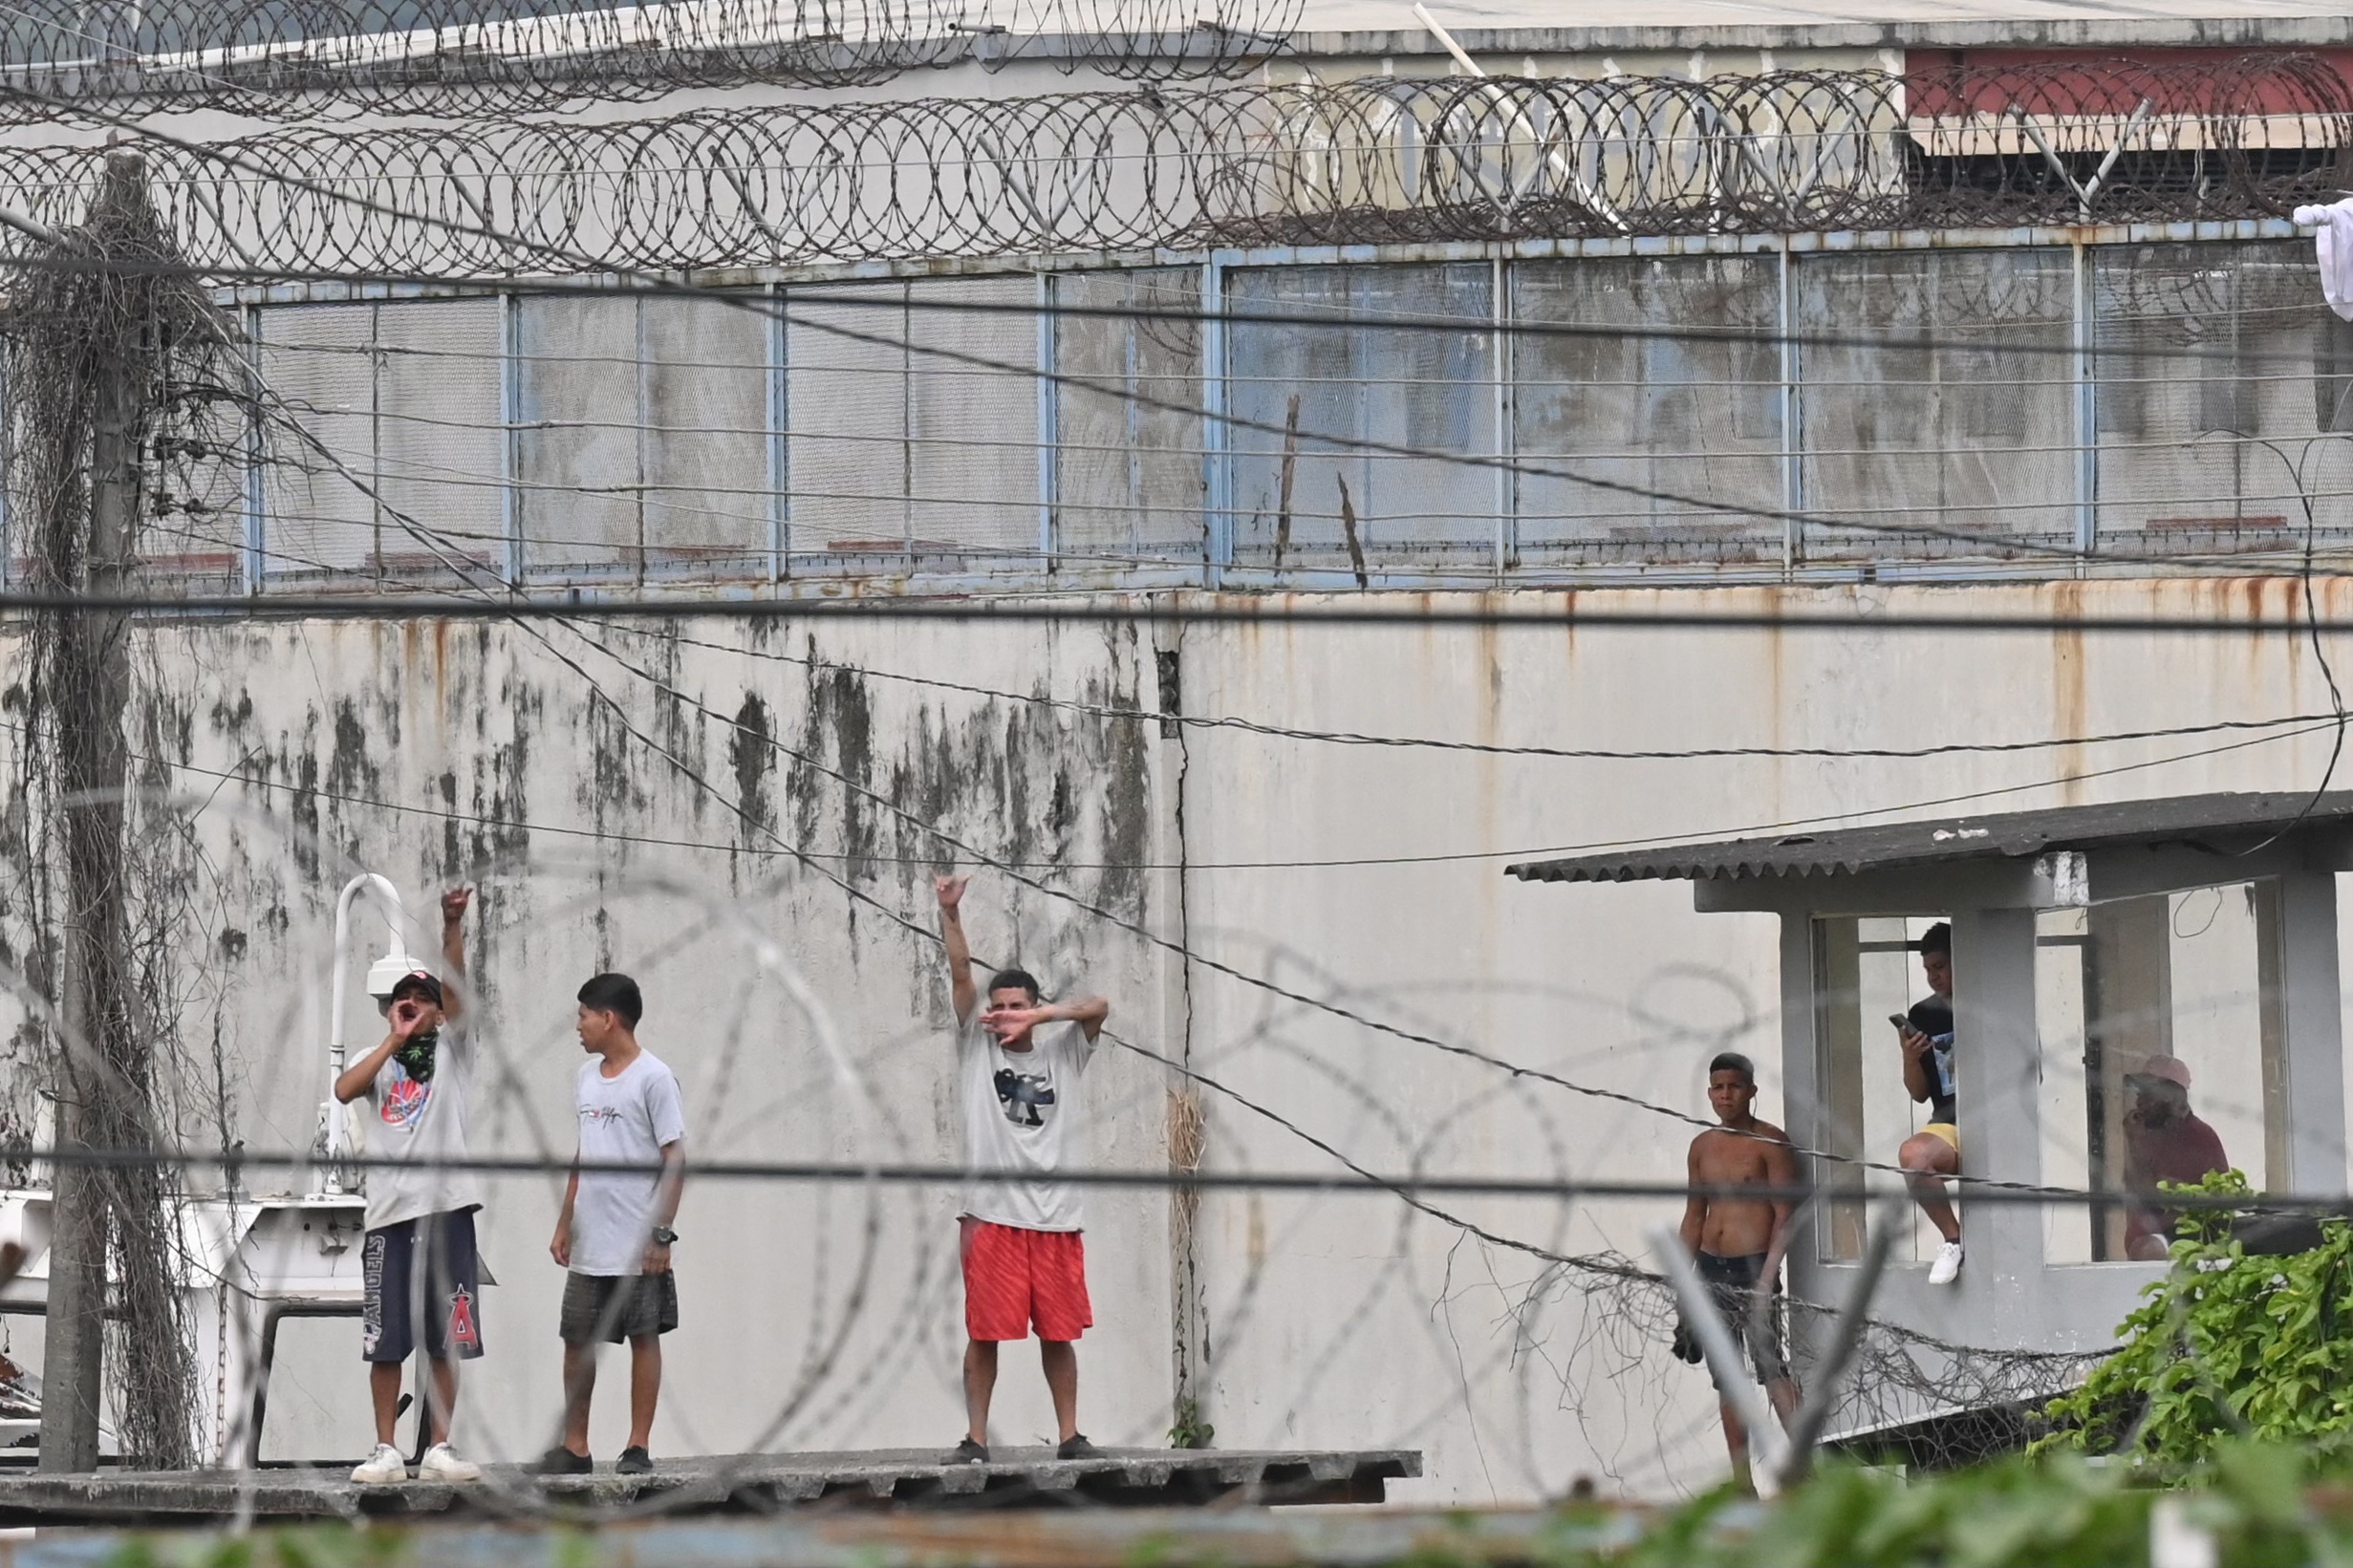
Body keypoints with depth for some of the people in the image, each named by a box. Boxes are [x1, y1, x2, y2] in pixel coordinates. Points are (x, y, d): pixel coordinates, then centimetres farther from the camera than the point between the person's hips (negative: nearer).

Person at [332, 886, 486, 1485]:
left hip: (447, 1208, 0)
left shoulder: (452, 1048, 10)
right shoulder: (377, 1058, 12)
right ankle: (385, 1452, 5)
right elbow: (344, 1090, -10)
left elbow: (455, 986, -6)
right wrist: (396, 1040, -10)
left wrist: (453, 925, -21)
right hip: (390, 1210, 0)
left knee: (446, 1339, 2)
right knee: (385, 1340, 0)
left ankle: (439, 1451, 7)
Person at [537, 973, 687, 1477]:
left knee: (643, 1337, 0)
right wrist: (564, 1223, 17)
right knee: (577, 1340, 8)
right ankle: (574, 1447, 15)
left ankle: (638, 1447, 5)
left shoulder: (653, 1078, -9)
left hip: (637, 1246, -7)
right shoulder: (587, 1077, 13)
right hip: (589, 1243, 7)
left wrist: (661, 1232, -16)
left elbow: (675, 1160, -11)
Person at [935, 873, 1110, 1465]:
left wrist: (1036, 1016, -20)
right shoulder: (977, 1048, 9)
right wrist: (950, 916, -14)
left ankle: (1070, 1434, 13)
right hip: (993, 1212, -1)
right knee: (984, 1333, -2)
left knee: (1059, 1333, 5)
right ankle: (976, 1438, 3)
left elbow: (1098, 1008, -7)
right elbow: (961, 977, -2)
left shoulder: (1062, 1054, 10)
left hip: (1056, 1216, 1)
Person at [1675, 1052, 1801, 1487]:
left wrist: (1767, 1278, -18)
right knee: (1727, 1380, 7)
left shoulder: (1770, 1143, -5)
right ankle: (1742, 1484, 11)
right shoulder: (1703, 1146, 12)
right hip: (1711, 1270, 6)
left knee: (1771, 1368, -16)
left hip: (1753, 1267, -6)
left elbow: (1784, 1216, -10)